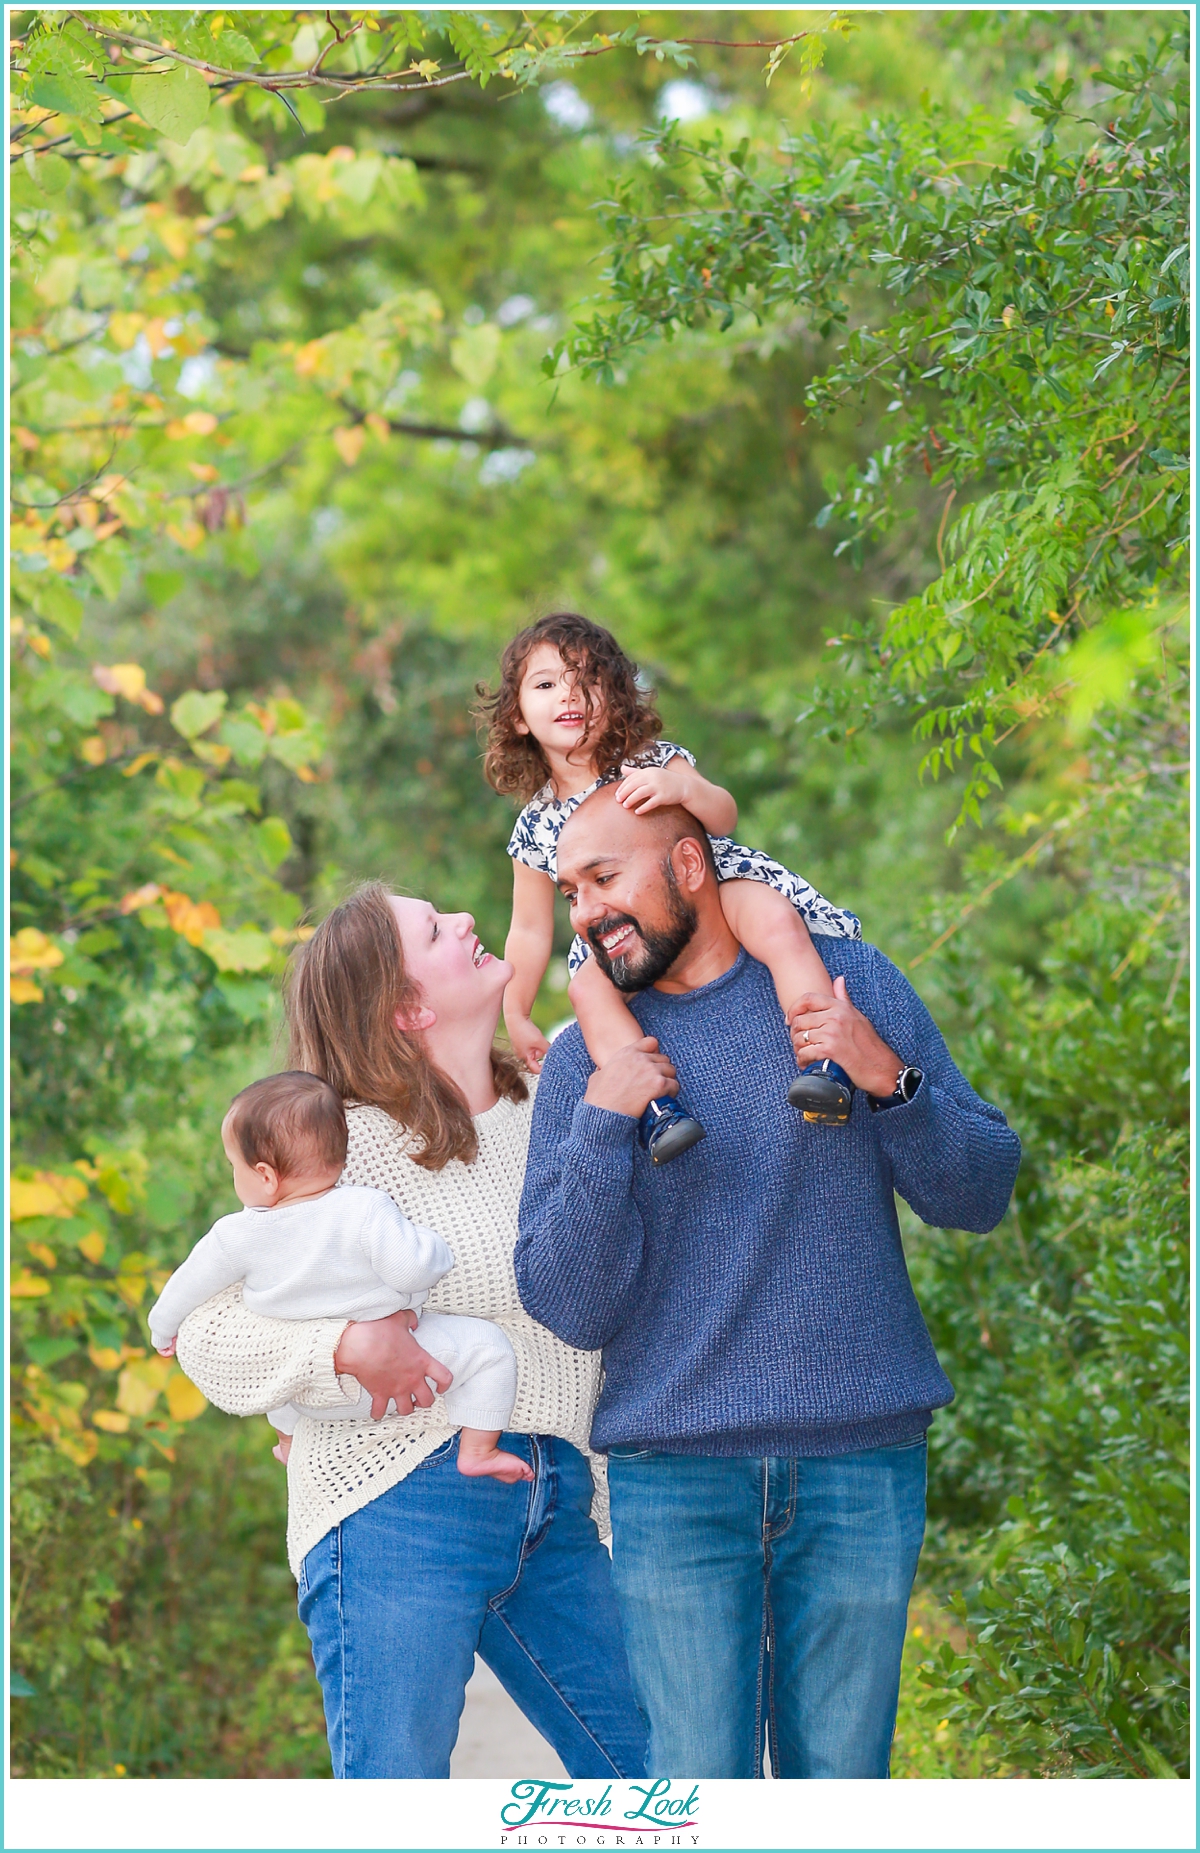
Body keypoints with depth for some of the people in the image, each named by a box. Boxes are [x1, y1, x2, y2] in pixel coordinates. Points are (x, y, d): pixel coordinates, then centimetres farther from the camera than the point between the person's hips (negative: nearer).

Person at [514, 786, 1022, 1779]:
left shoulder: (851, 981, 6)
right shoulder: (585, 1061, 4)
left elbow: (980, 1194, 5)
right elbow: (571, 1309, -3)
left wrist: (887, 1080, -12)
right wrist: (602, 1127, -14)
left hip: (863, 1469, 0)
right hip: (676, 1478, 0)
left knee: (838, 1775, 3)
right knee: (697, 1785, -2)